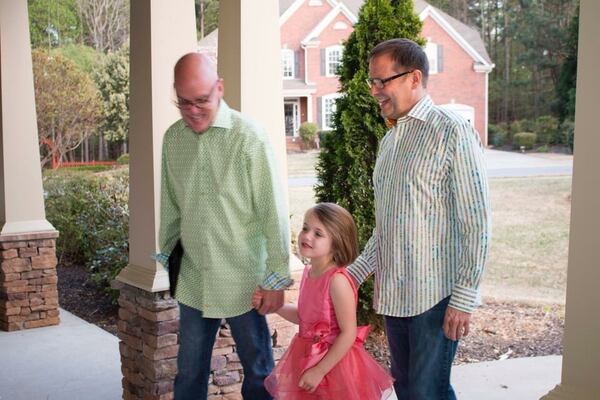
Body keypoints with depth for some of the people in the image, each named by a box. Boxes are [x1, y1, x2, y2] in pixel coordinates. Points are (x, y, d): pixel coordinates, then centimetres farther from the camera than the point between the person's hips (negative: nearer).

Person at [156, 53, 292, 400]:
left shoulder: (249, 136, -14)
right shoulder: (172, 138, 2)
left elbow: (273, 211, -13)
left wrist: (277, 279, -12)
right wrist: (164, 254, 16)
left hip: (243, 282, -4)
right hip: (193, 283, 5)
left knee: (258, 372, 12)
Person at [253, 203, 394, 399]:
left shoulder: (337, 280, -23)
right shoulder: (308, 272, -1)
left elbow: (349, 334, -21)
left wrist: (320, 371, -19)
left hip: (334, 361, -7)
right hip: (307, 359, 7)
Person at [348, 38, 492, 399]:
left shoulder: (452, 133, -10)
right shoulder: (390, 141, 15)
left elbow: (476, 222, -13)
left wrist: (465, 298, -16)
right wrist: (355, 272, 13)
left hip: (435, 295, -8)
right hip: (393, 294, 8)